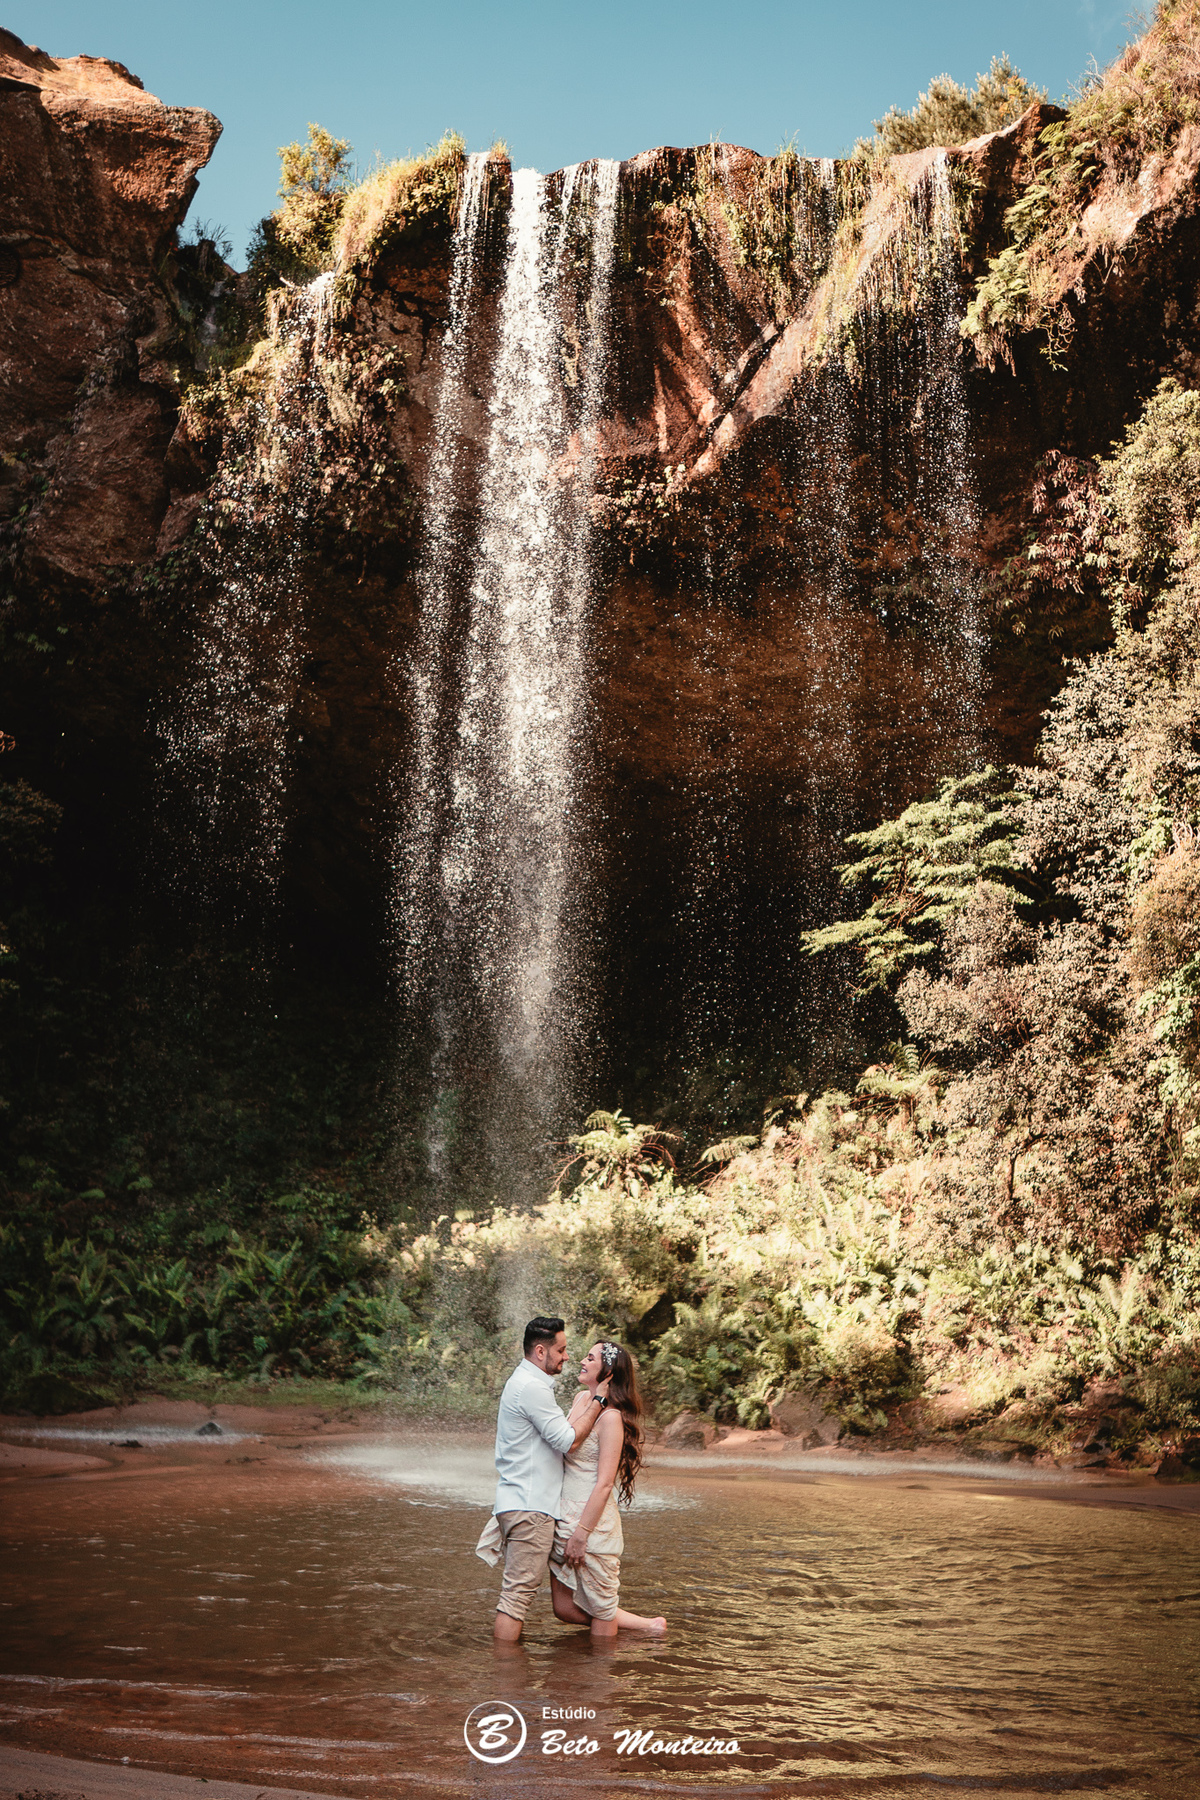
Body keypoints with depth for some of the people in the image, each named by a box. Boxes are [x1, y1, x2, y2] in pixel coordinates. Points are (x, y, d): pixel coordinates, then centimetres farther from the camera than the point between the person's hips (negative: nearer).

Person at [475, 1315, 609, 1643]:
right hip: (529, 1506, -11)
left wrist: (590, 1396, 16)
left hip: (520, 1502, 11)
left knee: (517, 1590, 15)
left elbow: (563, 1428, 19)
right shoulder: (532, 1388, -17)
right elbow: (568, 1440, -17)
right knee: (519, 1591, -6)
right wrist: (598, 1400, -10)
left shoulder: (525, 1382, 18)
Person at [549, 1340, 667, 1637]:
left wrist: (581, 1534, -18)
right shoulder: (581, 1399, 9)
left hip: (594, 1524, -9)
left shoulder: (611, 1417, -16)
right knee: (565, 1609, 13)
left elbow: (604, 1484, -18)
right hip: (564, 1520, 9)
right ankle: (650, 1627, 25)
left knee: (601, 1612, 4)